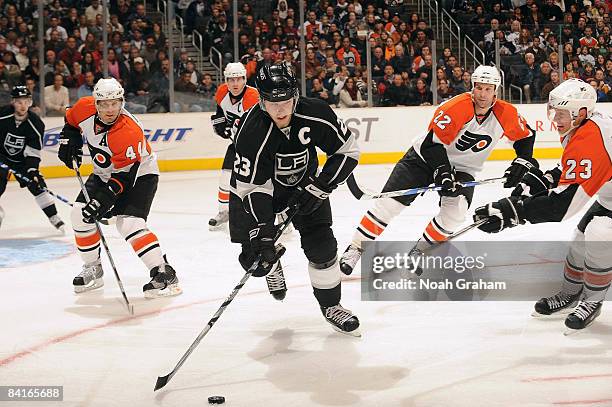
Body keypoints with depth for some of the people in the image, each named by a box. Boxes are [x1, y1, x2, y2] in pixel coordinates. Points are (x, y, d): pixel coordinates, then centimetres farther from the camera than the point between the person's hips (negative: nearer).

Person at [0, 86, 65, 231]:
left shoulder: (36, 124, -16)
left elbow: (33, 152, -14)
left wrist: (32, 170, -24)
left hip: (22, 159, 2)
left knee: (37, 184, -6)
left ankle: (54, 217, 5)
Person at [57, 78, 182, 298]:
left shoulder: (129, 131, -34)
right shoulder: (85, 108, -15)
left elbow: (124, 174, -32)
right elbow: (71, 120, 11)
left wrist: (103, 200, -37)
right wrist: (69, 142, 1)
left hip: (138, 174, -7)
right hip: (104, 173, 7)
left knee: (128, 222, -24)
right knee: (80, 214, -1)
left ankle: (164, 274, -23)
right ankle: (92, 269, 16)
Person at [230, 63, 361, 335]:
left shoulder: (316, 114, -27)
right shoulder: (252, 132, -34)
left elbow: (348, 151, -13)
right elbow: (253, 188, -31)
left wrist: (319, 188, -20)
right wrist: (262, 234, -36)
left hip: (304, 185, 2)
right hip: (257, 184, -2)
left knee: (321, 245, -8)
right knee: (253, 254, -5)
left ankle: (330, 305, 13)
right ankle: (274, 265, 33)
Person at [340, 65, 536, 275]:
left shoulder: (506, 114, -13)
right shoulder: (455, 108, -27)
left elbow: (525, 136, 5)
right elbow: (433, 142, -25)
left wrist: (522, 163, -5)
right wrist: (442, 172, -32)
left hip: (462, 168, 3)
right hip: (426, 156, -3)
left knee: (455, 213, -20)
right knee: (390, 202, -11)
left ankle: (420, 250, 2)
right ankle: (356, 248, 0)